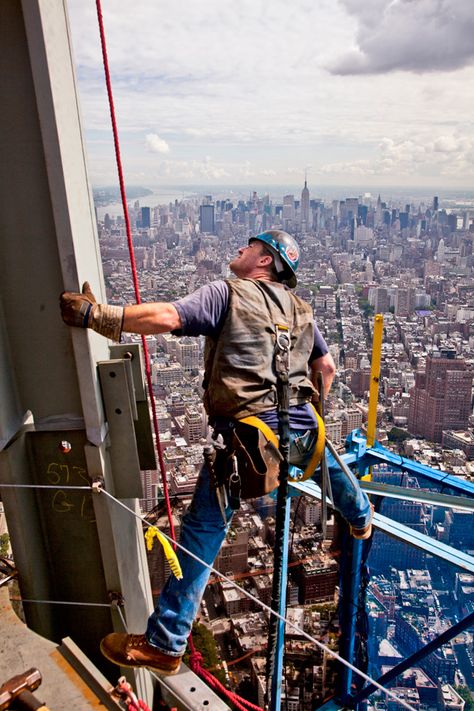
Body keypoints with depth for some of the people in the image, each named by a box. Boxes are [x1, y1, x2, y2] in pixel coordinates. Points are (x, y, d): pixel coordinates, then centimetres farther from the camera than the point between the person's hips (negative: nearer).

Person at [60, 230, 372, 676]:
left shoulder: (228, 294, -5)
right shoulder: (300, 309, 14)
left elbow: (166, 317, -20)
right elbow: (326, 366, 23)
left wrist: (96, 314, -15)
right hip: (301, 430, 6)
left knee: (202, 531, 3)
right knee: (331, 462, 39)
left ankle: (164, 645, 12)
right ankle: (361, 519, 67)